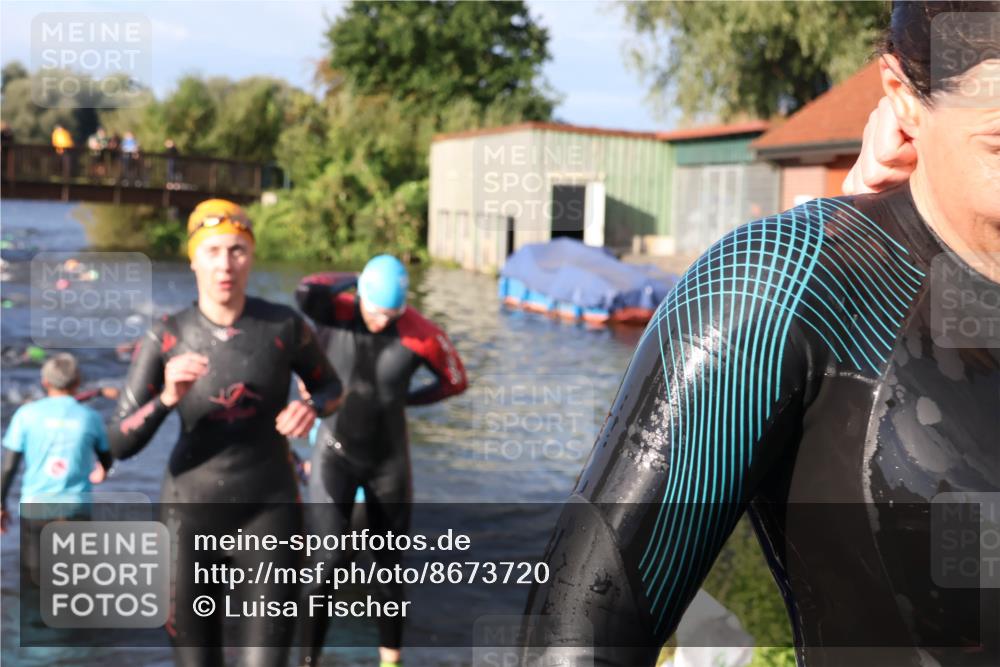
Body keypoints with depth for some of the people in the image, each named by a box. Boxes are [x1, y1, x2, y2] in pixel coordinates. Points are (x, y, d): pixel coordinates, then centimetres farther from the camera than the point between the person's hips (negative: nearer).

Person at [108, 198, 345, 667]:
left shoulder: (284, 324, -9)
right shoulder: (165, 337, -9)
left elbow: (331, 387, 11)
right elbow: (120, 445, -12)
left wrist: (310, 408, -15)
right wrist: (167, 397, -33)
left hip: (268, 515, -1)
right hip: (192, 517, 1)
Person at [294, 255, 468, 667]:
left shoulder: (421, 335, -15)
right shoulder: (336, 313, -15)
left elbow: (456, 381, 1)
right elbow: (305, 292, -38)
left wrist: (403, 399, 2)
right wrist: (351, 281, -20)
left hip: (389, 462, 1)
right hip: (335, 457, -1)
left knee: (388, 567, 12)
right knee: (329, 563, -14)